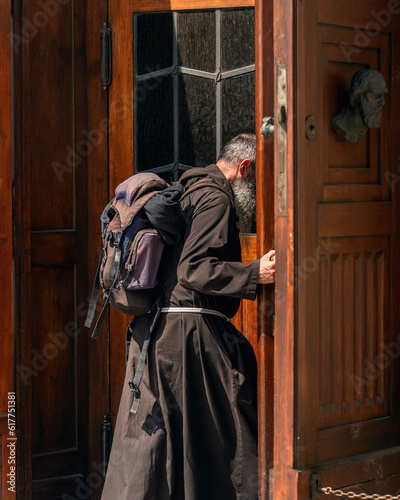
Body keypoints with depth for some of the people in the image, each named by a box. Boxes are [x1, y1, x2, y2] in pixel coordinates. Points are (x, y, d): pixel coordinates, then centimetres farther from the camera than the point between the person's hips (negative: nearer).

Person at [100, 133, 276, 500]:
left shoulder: (187, 192, 21)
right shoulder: (215, 198, -10)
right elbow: (193, 269, -20)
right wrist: (255, 274, -25)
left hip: (153, 329, 10)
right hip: (192, 330, -10)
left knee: (147, 437, 10)